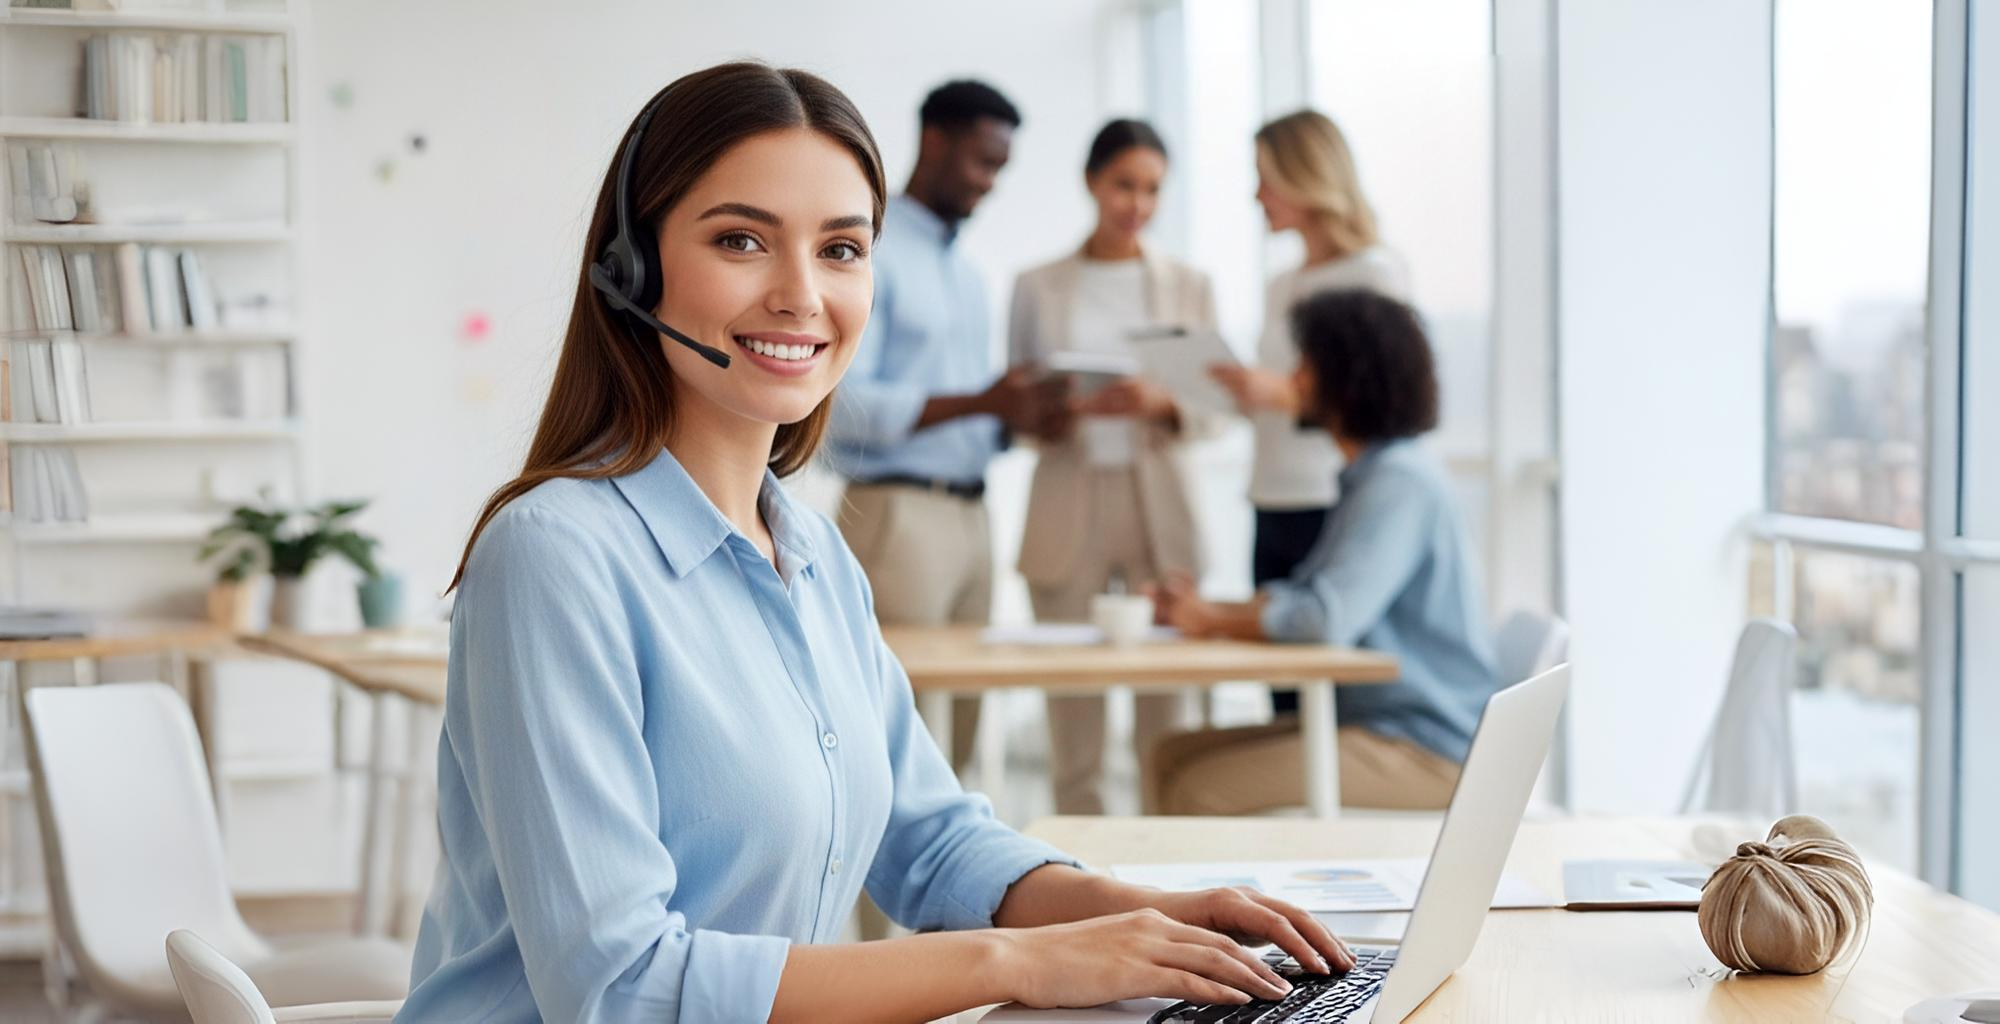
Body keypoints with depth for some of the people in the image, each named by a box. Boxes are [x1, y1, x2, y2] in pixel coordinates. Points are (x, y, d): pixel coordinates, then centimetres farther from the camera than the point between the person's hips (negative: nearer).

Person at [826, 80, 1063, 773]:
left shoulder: (966, 273, 20)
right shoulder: (870, 253, -6)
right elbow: (841, 403, -17)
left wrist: (1018, 418, 1)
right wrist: (979, 403, -22)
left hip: (969, 513, 8)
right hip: (897, 513, -8)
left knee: (956, 733, 6)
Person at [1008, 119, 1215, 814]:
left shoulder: (1188, 286, 10)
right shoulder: (1037, 288, 8)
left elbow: (1210, 411, 6)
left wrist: (1161, 405, -16)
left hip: (1159, 507, 1)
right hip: (1067, 505, 0)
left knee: (1167, 718, -3)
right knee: (1073, 714, -1)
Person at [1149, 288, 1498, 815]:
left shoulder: (1401, 479, -17)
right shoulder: (1371, 474, 17)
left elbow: (1330, 618, -26)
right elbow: (1302, 596, 18)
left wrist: (1213, 619, -11)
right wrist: (1203, 607, 2)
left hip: (1423, 751, -10)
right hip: (1372, 723, 10)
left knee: (1202, 792, -21)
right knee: (1176, 755, 5)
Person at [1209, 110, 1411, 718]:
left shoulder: (1376, 274, -4)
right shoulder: (1282, 289, 19)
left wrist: (1280, 393, -21)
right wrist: (1236, 390, 6)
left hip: (1337, 509, -7)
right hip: (1274, 510, 7)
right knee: (1286, 704, 4)